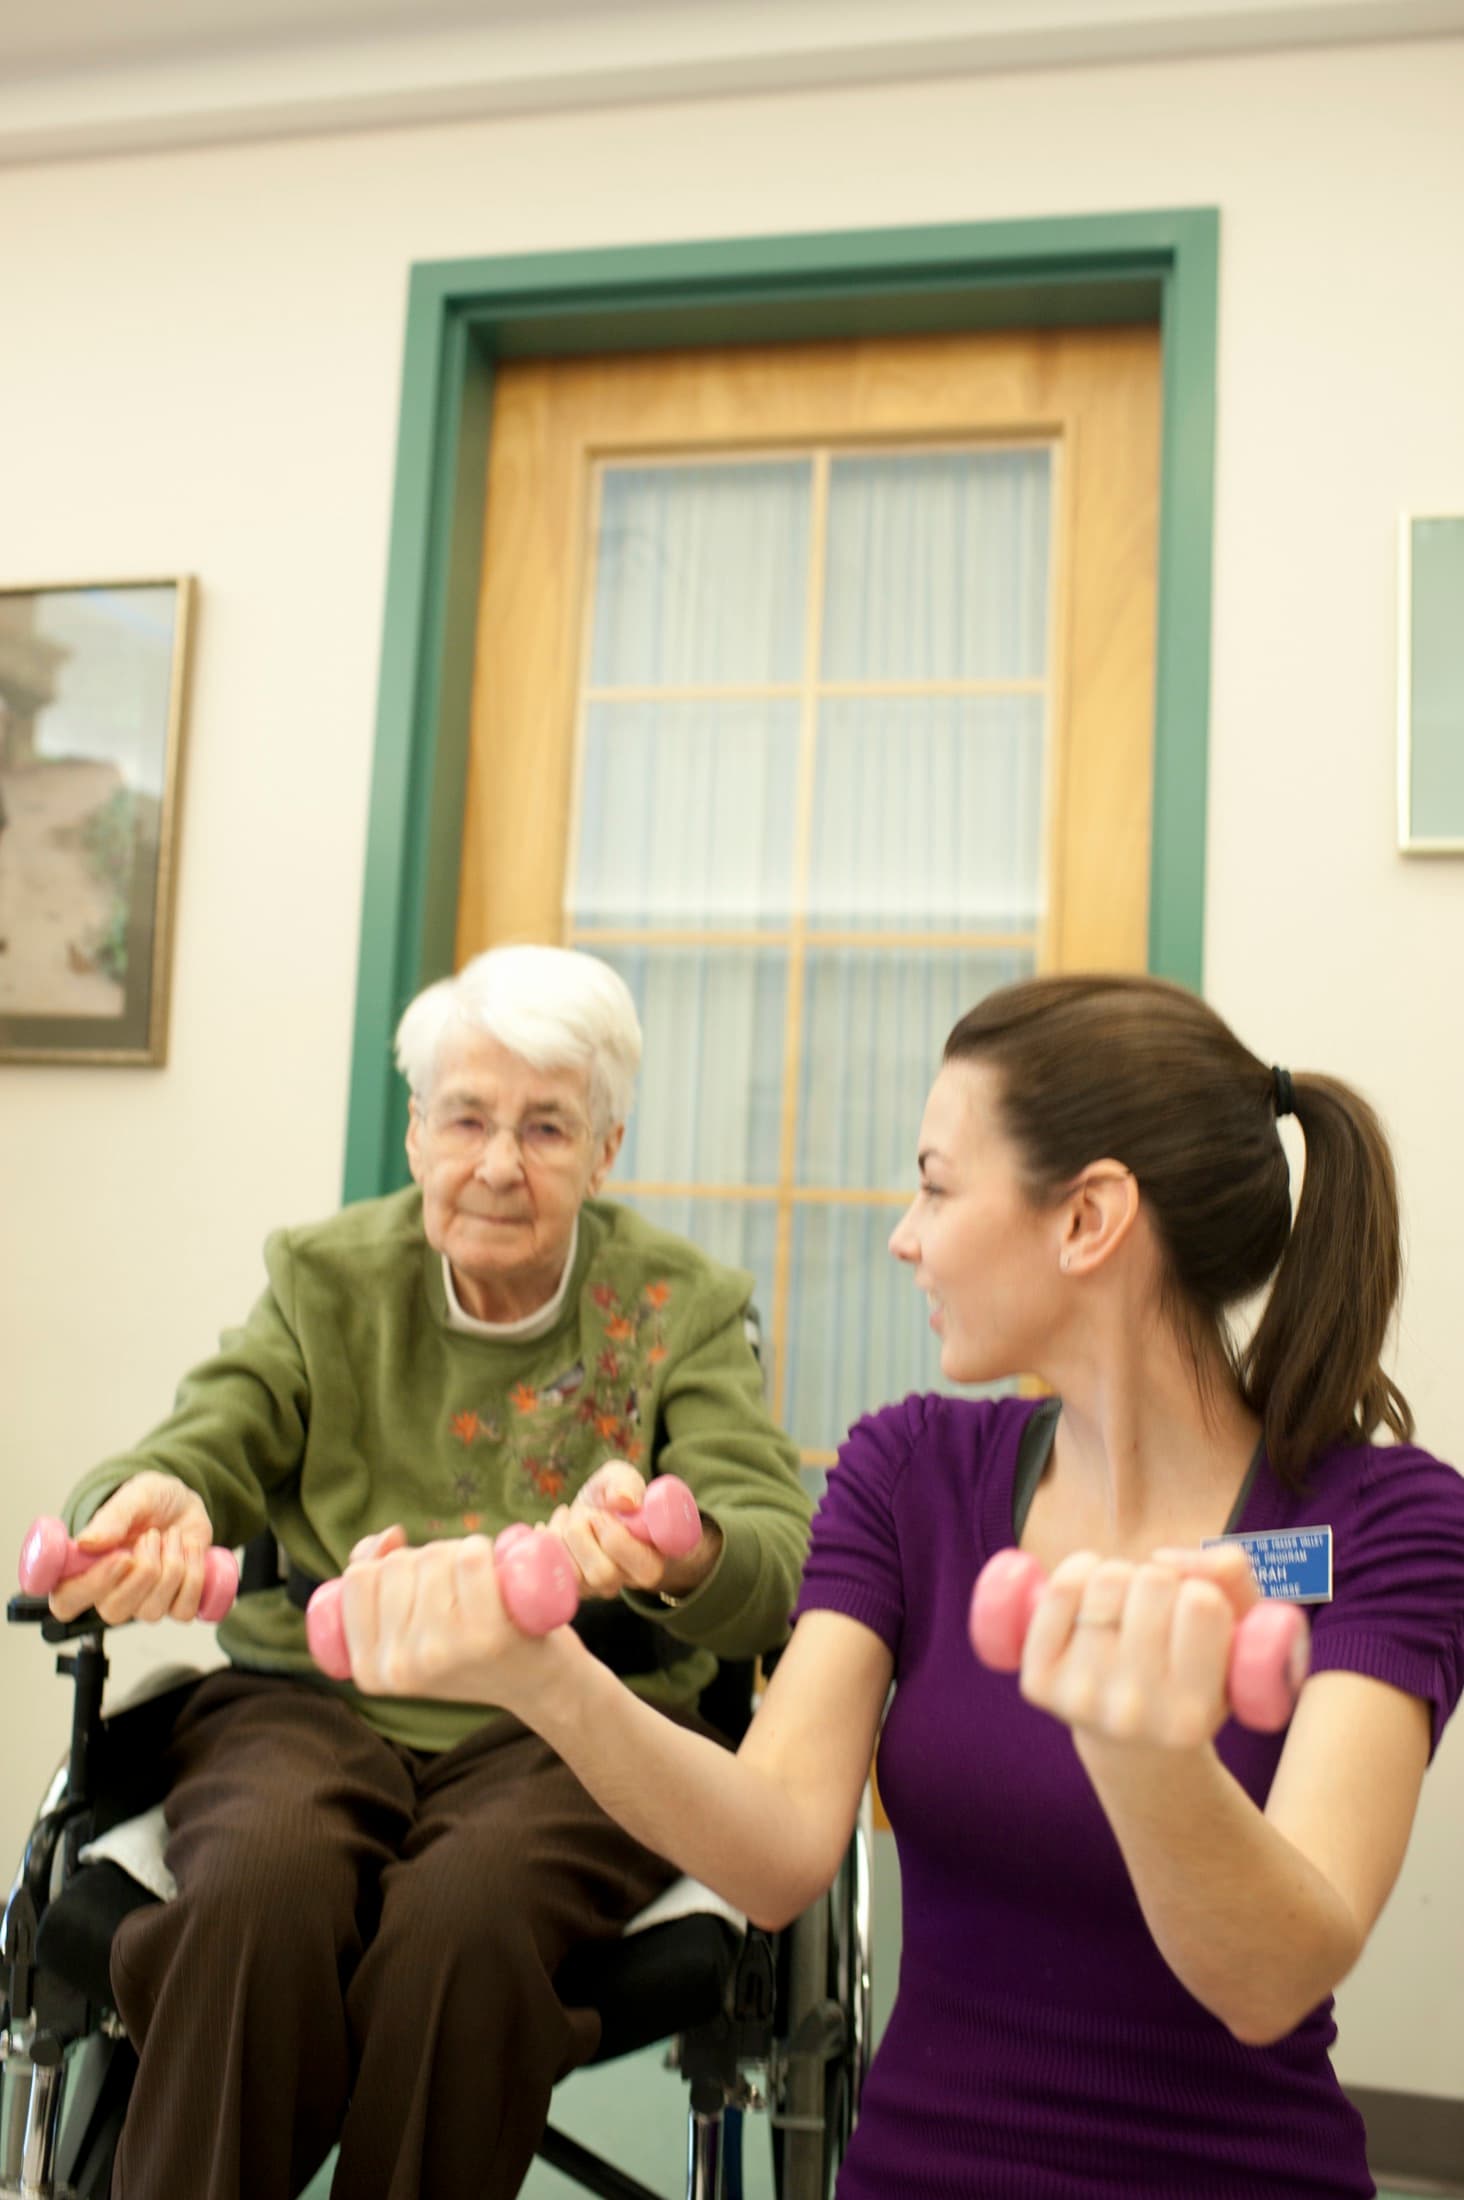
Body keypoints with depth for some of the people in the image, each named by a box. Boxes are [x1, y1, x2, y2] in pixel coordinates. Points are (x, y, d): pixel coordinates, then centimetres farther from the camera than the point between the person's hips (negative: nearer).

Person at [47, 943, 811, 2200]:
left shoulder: (685, 1308, 4)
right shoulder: (327, 1280, 10)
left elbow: (779, 1557, -9)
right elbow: (209, 1439, -3)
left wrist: (683, 1554, -35)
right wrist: (148, 1501, -30)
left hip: (570, 1729, -1)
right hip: (315, 1701, 1)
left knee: (463, 1914, -32)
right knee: (259, 1888, -31)